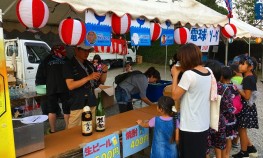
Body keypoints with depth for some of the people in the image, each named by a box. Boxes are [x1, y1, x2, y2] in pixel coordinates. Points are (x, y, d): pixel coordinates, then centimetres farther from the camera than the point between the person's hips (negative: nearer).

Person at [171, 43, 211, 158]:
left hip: (190, 127, -7)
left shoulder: (189, 74, -20)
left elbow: (175, 96, -15)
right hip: (203, 125, 7)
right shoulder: (207, 72, 3)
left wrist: (175, 75, -7)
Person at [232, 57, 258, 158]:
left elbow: (247, 96, -21)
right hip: (246, 107, 9)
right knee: (242, 129, 18)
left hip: (246, 107, -9)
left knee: (242, 129, 4)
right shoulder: (250, 77, 8)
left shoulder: (248, 79, -20)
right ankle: (251, 148, 30)